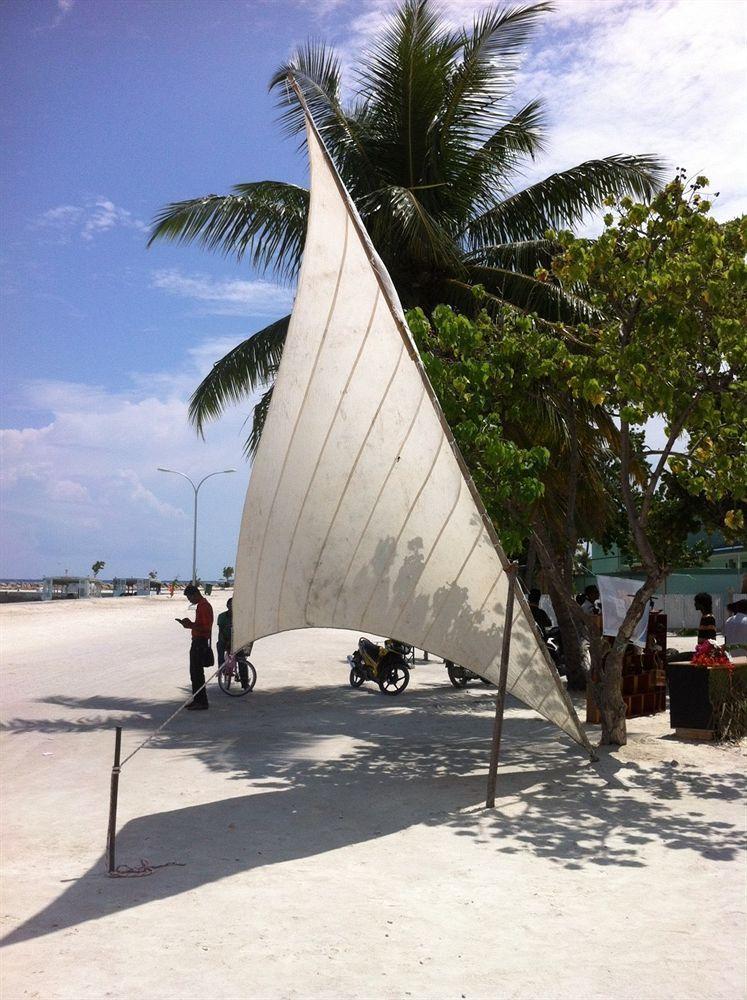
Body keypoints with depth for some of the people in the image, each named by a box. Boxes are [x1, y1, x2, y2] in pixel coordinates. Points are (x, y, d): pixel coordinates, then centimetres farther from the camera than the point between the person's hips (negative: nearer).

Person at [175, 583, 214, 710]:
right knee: (194, 672, 14)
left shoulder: (204, 606, -16)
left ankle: (202, 702, -4)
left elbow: (206, 627, -22)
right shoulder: (201, 605, 16)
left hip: (200, 642, -11)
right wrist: (189, 623, 12)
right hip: (197, 642, 11)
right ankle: (197, 700, 21)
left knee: (197, 673, -8)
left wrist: (191, 625, -24)